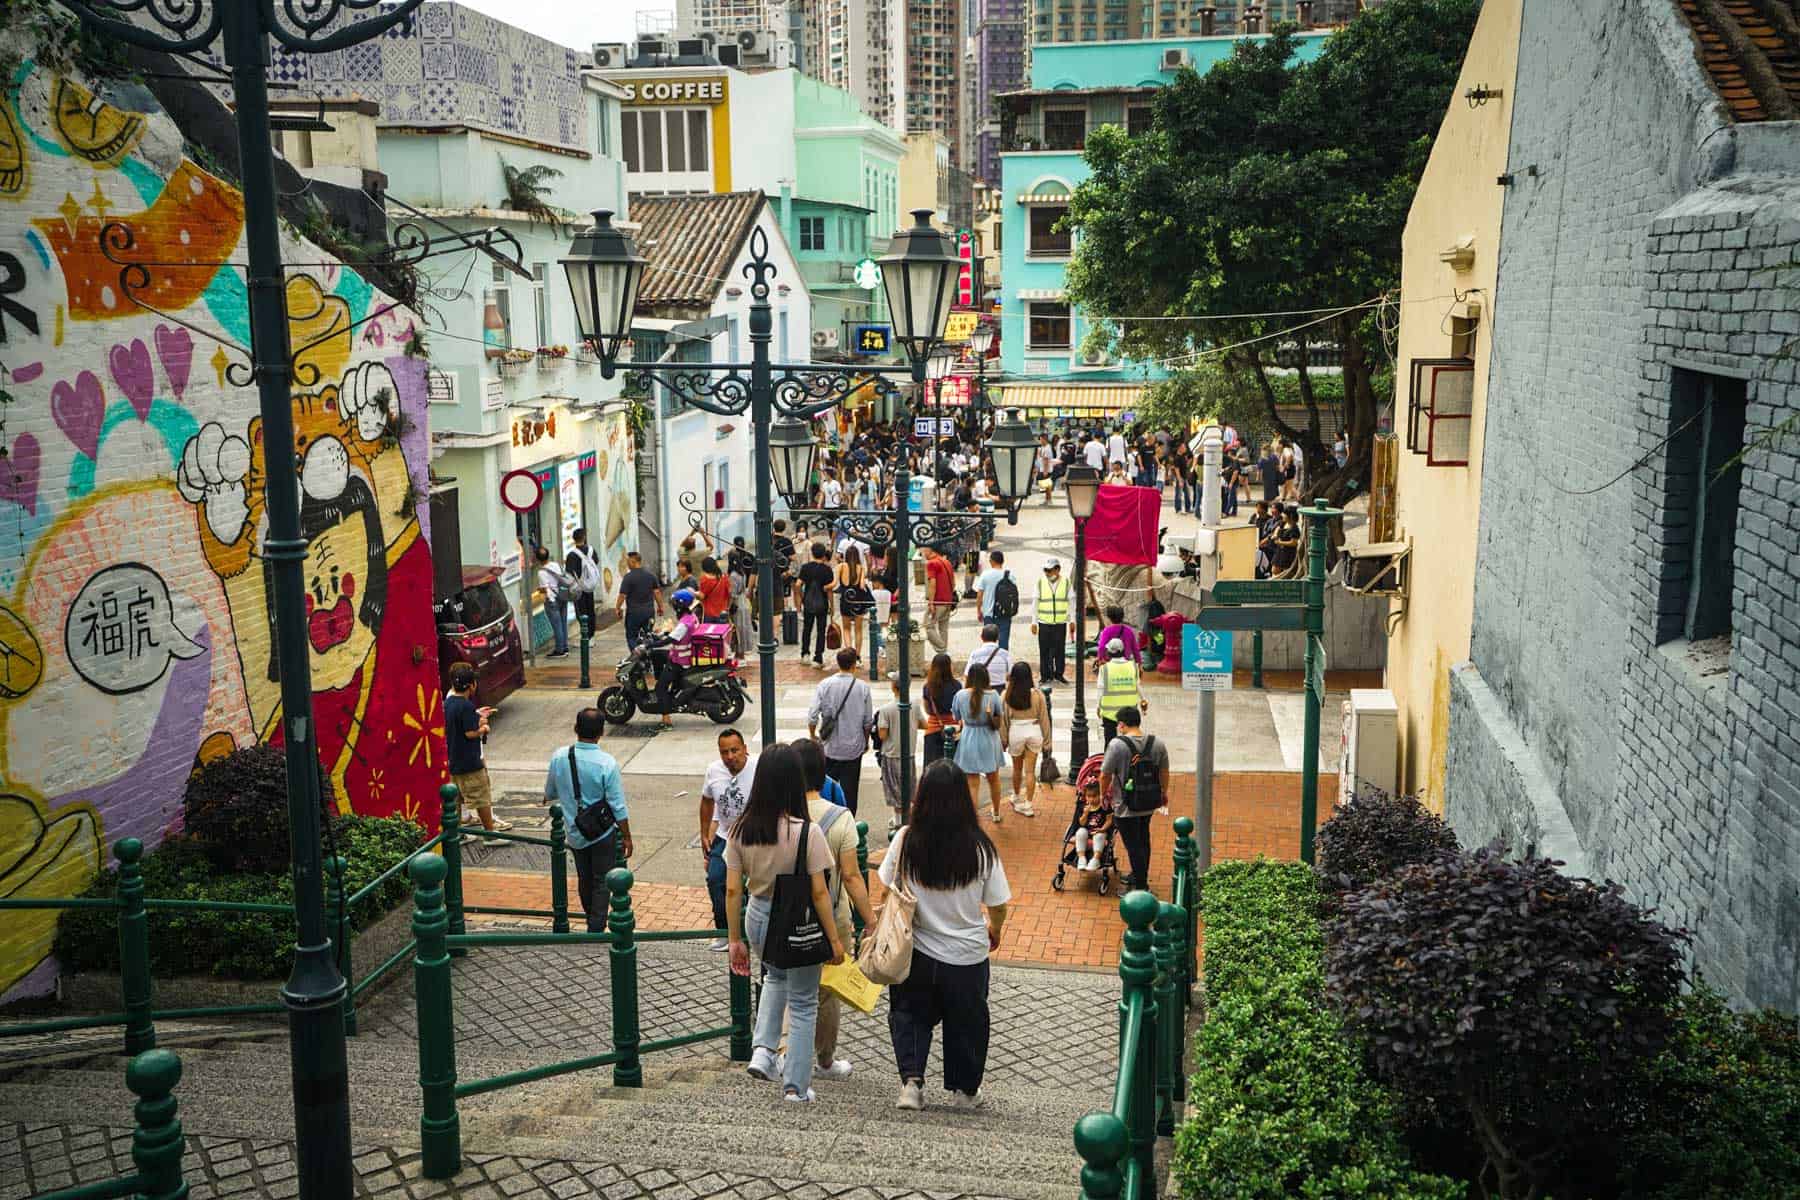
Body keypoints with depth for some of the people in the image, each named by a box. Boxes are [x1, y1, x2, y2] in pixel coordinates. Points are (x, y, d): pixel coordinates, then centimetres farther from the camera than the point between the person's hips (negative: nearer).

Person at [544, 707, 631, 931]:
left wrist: (550, 798, 33)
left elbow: (550, 793, 8)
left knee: (584, 879, 21)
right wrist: (627, 837, -4)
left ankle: (592, 922, 37)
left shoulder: (559, 757, -10)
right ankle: (596, 930, 9)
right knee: (602, 882, 9)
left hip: (574, 833, 4)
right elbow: (618, 807, -17)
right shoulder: (607, 763, -22)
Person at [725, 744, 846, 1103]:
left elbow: (733, 890, -5)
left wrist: (735, 940, 6)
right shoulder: (807, 832, -22)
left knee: (775, 976, 34)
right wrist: (834, 939, -6)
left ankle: (763, 1049, 19)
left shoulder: (742, 830, -10)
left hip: (758, 918, 4)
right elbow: (819, 892, -17)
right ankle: (795, 1086, 25)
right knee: (803, 1004, 16)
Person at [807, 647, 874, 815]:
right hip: (854, 748, 0)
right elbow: (868, 721, -2)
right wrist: (866, 741, 15)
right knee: (850, 789, 7)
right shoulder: (863, 688, -8)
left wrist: (812, 736, 9)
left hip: (829, 747, 0)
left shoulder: (825, 685, -9)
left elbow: (812, 716, -9)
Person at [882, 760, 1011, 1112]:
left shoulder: (906, 841, -17)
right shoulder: (980, 848, -19)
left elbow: (889, 893, -4)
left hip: (916, 953, 0)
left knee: (909, 1015, 22)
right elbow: (997, 905, -9)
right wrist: (995, 929, 14)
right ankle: (964, 1090, 34)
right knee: (965, 1022, 20)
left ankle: (911, 1080, 7)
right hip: (967, 955, 0)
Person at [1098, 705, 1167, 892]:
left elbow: (1105, 775, -13)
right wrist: (1164, 792, 25)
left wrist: (1104, 793, 5)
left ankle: (1141, 886, 13)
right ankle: (1140, 875, 40)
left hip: (1126, 806, -6)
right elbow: (1164, 772, 8)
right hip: (1149, 803, 6)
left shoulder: (1117, 744, -20)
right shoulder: (1157, 744, -4)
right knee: (1143, 840, 24)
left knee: (1133, 845, 5)